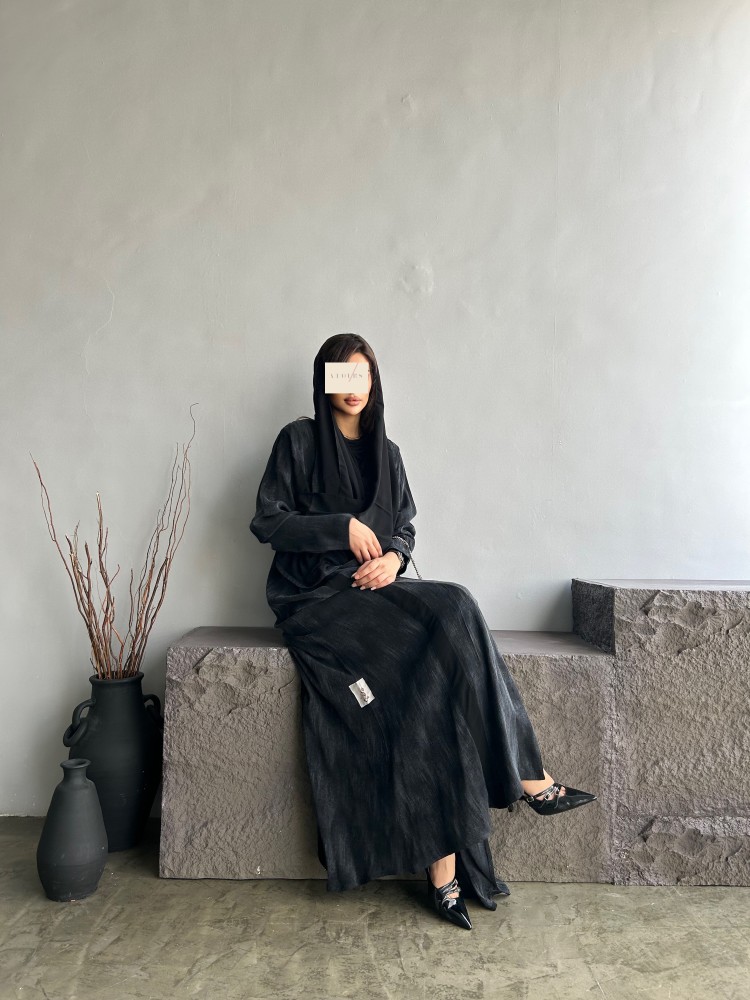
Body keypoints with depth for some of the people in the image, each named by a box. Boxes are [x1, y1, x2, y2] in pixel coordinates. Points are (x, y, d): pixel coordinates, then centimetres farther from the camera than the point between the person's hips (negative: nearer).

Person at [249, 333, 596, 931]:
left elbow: (406, 525, 16)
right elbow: (266, 521, -3)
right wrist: (343, 527, -13)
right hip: (315, 597, -5)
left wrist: (393, 556, -7)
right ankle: (527, 778, -17)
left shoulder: (384, 452, 17)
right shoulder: (298, 441, 3)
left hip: (376, 588, 5)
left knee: (452, 610, -26)